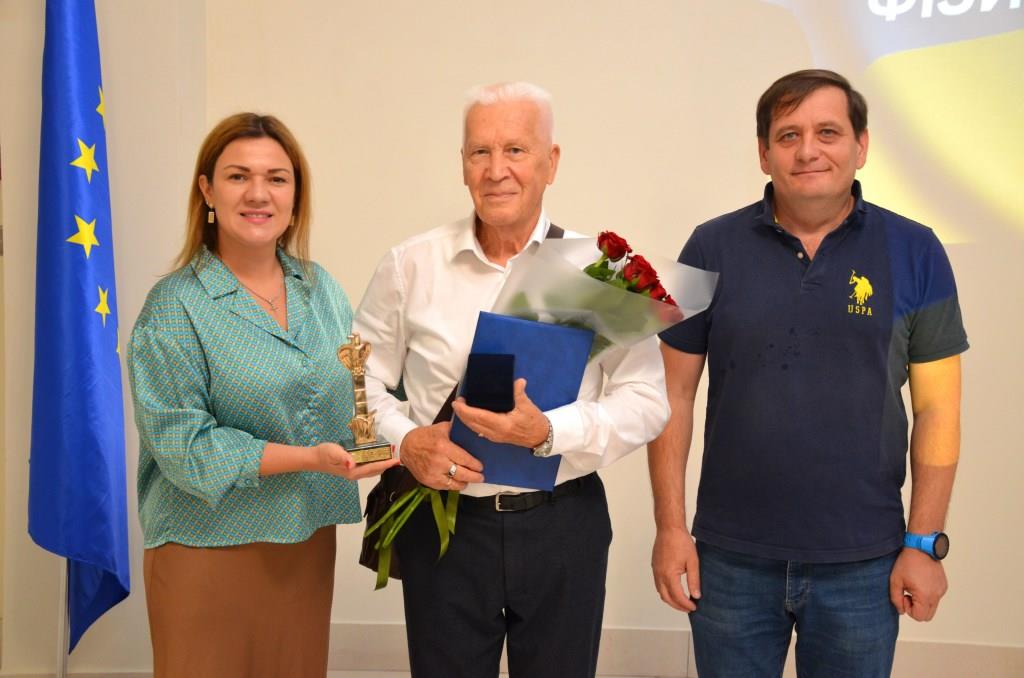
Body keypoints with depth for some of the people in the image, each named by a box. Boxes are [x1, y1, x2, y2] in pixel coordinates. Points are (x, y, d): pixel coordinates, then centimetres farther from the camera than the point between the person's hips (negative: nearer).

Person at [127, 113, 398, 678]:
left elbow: (349, 399, 13)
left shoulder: (322, 290, 7)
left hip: (309, 542, 5)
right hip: (211, 549, -5)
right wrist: (309, 457, -23)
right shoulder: (175, 307, -11)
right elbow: (182, 445, -16)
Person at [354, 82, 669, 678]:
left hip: (563, 524, 0)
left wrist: (549, 433, -21)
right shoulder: (409, 266, 0)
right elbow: (361, 381, 6)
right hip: (442, 523, 1)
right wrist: (405, 440, -13)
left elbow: (646, 401, -6)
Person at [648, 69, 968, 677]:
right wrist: (670, 527, -3)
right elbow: (676, 392, 0)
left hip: (863, 562, 0)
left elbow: (937, 407, -1)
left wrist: (925, 543, -3)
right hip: (731, 557, 0)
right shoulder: (713, 248, -2)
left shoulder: (915, 253, -2)